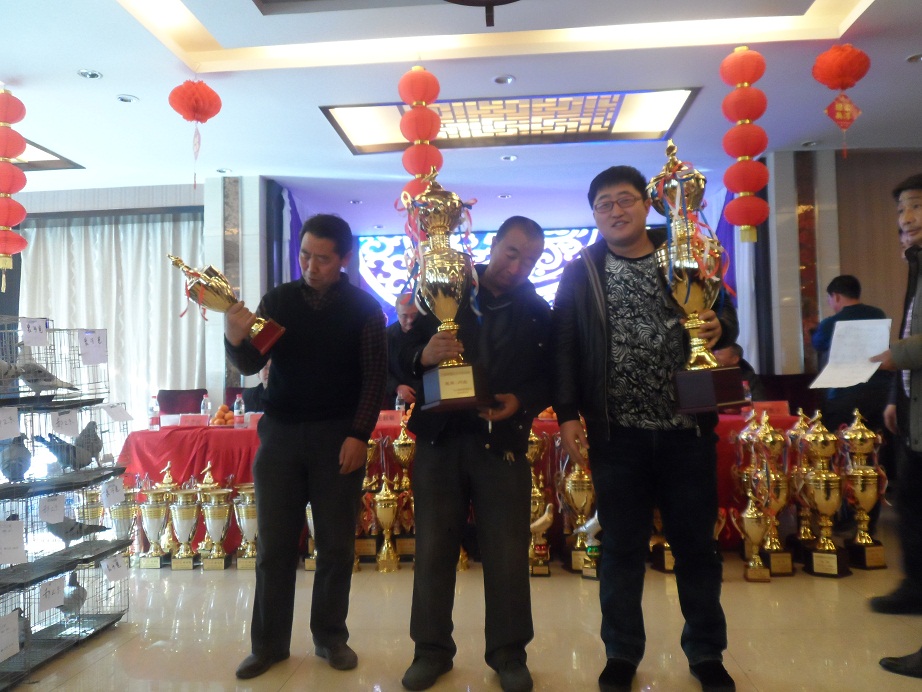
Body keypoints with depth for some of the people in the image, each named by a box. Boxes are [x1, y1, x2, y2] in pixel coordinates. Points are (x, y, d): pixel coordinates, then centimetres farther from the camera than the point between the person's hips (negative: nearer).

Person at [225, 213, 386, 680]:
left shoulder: (364, 306, -1)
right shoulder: (277, 300, 5)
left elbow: (374, 376, -4)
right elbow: (252, 365, -1)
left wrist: (359, 435, -13)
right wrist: (236, 339, -22)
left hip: (338, 435, -1)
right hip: (279, 433, 2)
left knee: (335, 544, 7)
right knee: (274, 545, 7)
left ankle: (330, 637, 23)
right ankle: (269, 643, 21)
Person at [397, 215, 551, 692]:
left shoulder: (539, 312, 6)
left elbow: (549, 378, 2)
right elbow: (401, 358, 1)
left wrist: (520, 401, -16)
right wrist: (424, 354, -21)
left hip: (503, 443, 0)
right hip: (439, 439, 1)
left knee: (508, 553, 5)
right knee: (433, 549, 7)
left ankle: (508, 652, 23)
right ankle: (432, 649, 24)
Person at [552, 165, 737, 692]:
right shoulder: (580, 273, 4)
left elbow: (727, 317, 10)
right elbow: (565, 347, 1)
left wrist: (720, 326, -14)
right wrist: (568, 414, -7)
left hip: (687, 429, 1)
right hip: (616, 433, -1)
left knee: (697, 543, 12)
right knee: (622, 547, 10)